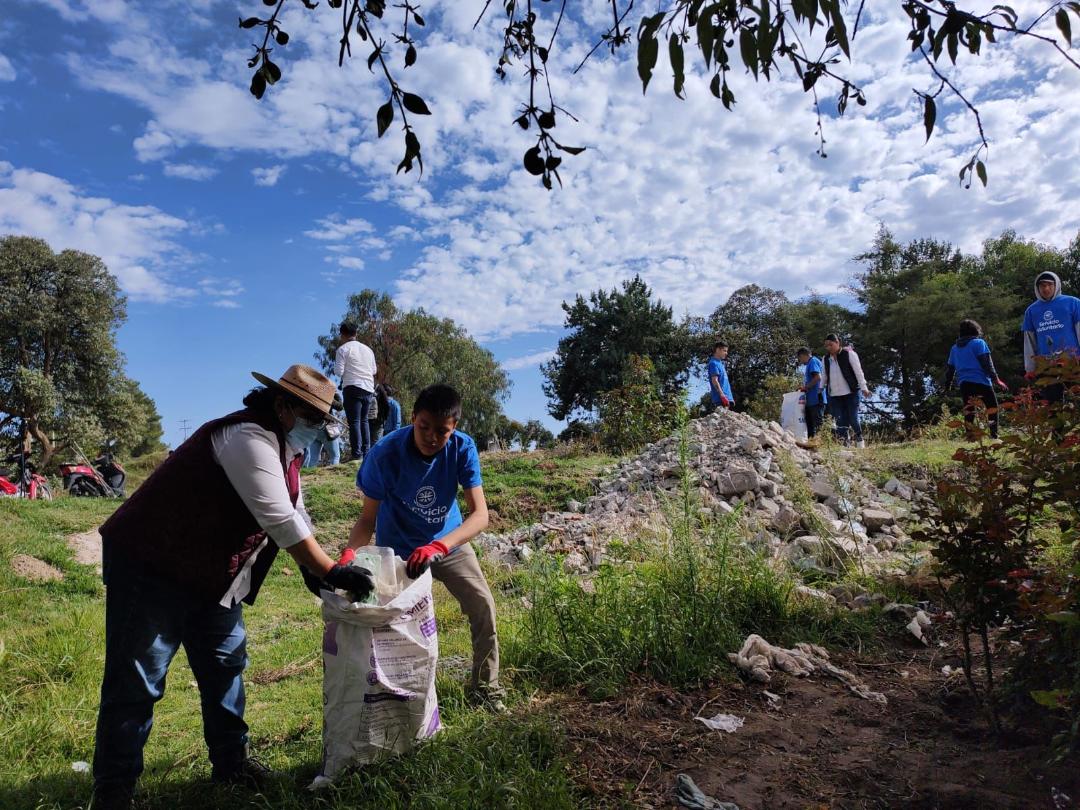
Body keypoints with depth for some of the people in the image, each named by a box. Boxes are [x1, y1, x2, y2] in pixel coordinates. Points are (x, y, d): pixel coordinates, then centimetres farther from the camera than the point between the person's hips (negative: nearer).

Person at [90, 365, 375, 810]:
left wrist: (311, 569, 0)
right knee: (136, 683, 2)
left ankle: (231, 761, 28)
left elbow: (294, 513, 11)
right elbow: (281, 521, -29)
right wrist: (332, 571, -24)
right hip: (150, 567, -10)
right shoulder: (248, 437, -25)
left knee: (226, 665, 14)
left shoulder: (282, 447, 6)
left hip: (212, 575, 10)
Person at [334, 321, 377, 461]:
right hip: (369, 388, 5)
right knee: (363, 420, 14)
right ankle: (366, 453, 11)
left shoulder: (343, 349, -1)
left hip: (353, 388, -5)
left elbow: (339, 372, -6)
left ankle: (357, 454, -13)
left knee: (354, 421, -6)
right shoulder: (367, 349, 16)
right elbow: (374, 370, 19)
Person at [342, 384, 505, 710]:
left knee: (483, 606, -2)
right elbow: (368, 518, -19)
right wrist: (349, 552, -40)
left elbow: (480, 514, -30)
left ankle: (485, 684, 20)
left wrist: (437, 547, -46)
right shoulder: (385, 454, -28)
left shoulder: (463, 448, -24)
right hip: (398, 548, -1)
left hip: (449, 541, 2)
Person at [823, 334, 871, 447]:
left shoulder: (849, 354, -2)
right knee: (840, 421, -3)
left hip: (851, 393, -4)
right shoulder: (826, 358, 12)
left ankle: (860, 442, 12)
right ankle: (844, 443, -1)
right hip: (834, 395, 4)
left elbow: (858, 371, -4)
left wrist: (863, 387, -8)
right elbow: (824, 376, 20)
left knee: (853, 419, -4)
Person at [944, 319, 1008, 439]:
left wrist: (947, 386, 23)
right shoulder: (979, 343, 1)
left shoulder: (954, 348, 16)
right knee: (992, 407, 4)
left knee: (968, 411, 7)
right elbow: (987, 363, -7)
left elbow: (949, 368, 17)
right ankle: (994, 435, -4)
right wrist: (996, 379, -8)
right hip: (981, 381, -4)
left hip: (964, 384, 4)